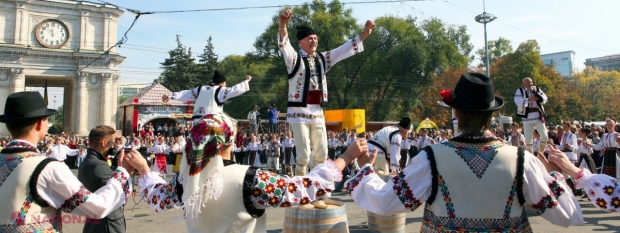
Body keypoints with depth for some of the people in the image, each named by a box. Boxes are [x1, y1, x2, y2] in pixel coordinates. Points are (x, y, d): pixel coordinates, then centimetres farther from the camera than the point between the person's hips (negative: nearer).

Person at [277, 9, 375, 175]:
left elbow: (344, 50, 14)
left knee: (321, 154, 9)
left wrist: (364, 35, 5)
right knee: (304, 154, -8)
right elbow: (284, 45, -23)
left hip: (317, 113, 6)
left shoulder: (323, 59, 13)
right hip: (299, 112, -6)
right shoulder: (295, 59, -4)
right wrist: (283, 26, -43)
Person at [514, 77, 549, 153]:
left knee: (544, 136, -2)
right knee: (528, 139, 1)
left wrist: (539, 98, -16)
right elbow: (518, 102, -17)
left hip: (538, 116, 3)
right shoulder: (520, 91, -2)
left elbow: (545, 99, 5)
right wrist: (529, 99, -26)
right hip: (527, 117, -3)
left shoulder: (537, 89, 9)